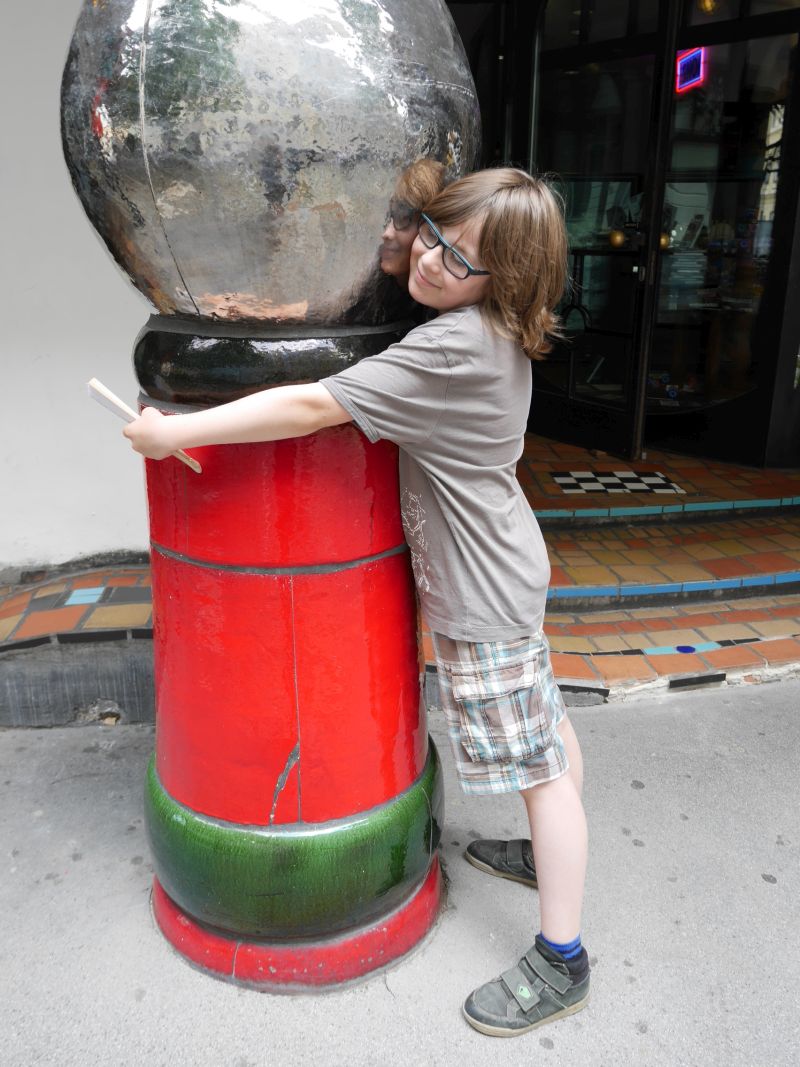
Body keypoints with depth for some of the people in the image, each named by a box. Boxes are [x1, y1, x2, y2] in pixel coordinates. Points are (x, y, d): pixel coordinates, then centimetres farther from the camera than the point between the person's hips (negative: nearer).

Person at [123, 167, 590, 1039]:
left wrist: (176, 431, -23)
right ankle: (550, 853, 47)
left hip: (483, 592, -10)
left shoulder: (452, 351, -27)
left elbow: (311, 408, -29)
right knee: (540, 726, 24)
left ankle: (560, 961, 19)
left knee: (535, 761, 2)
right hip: (503, 572, 10)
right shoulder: (493, 333, 3)